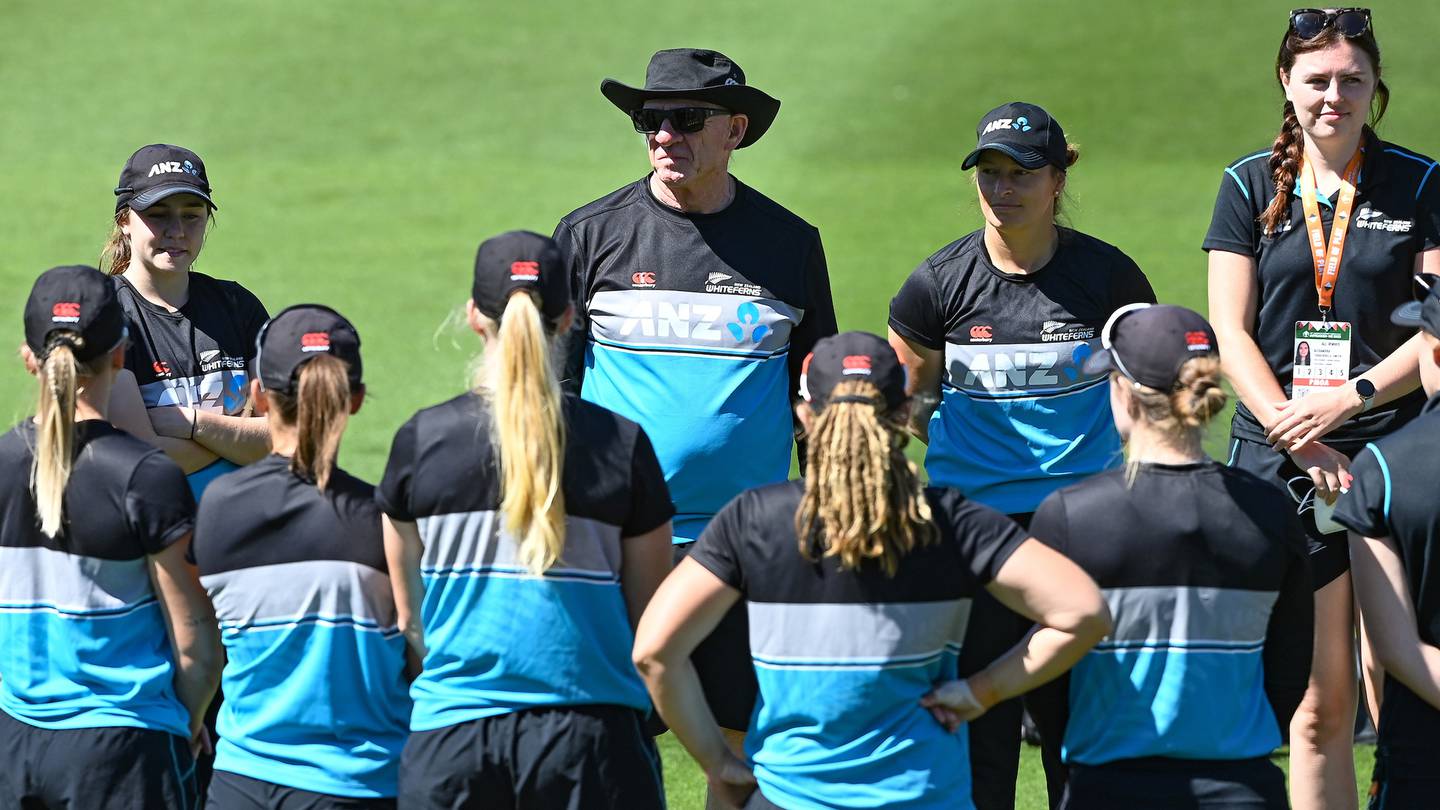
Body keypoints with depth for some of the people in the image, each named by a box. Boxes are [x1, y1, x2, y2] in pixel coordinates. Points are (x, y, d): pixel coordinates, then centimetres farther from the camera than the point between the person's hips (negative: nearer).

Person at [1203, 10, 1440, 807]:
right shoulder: (1250, 186, 8)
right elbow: (1230, 333, 3)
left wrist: (1347, 399, -13)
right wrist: (1298, 436, -9)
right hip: (1280, 464, 1)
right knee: (1319, 704, 1)